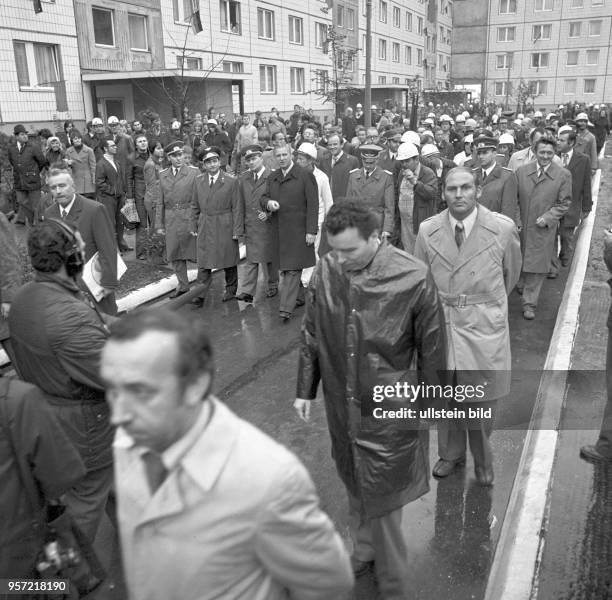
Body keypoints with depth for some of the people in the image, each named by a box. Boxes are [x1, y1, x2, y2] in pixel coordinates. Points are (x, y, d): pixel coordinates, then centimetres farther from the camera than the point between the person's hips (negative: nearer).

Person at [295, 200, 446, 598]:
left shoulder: (413, 279, -19)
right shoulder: (325, 273, -9)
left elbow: (432, 349, -8)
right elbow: (311, 336, 5)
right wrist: (305, 389, 9)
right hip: (342, 407, 4)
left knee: (383, 498, 8)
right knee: (356, 486, 23)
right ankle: (365, 549, 49)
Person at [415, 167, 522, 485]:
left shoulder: (503, 228, -8)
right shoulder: (427, 230, -4)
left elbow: (511, 273, 9)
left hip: (484, 328, -1)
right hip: (440, 325, 2)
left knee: (482, 400, 8)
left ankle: (482, 460, 35)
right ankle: (450, 454, 39)